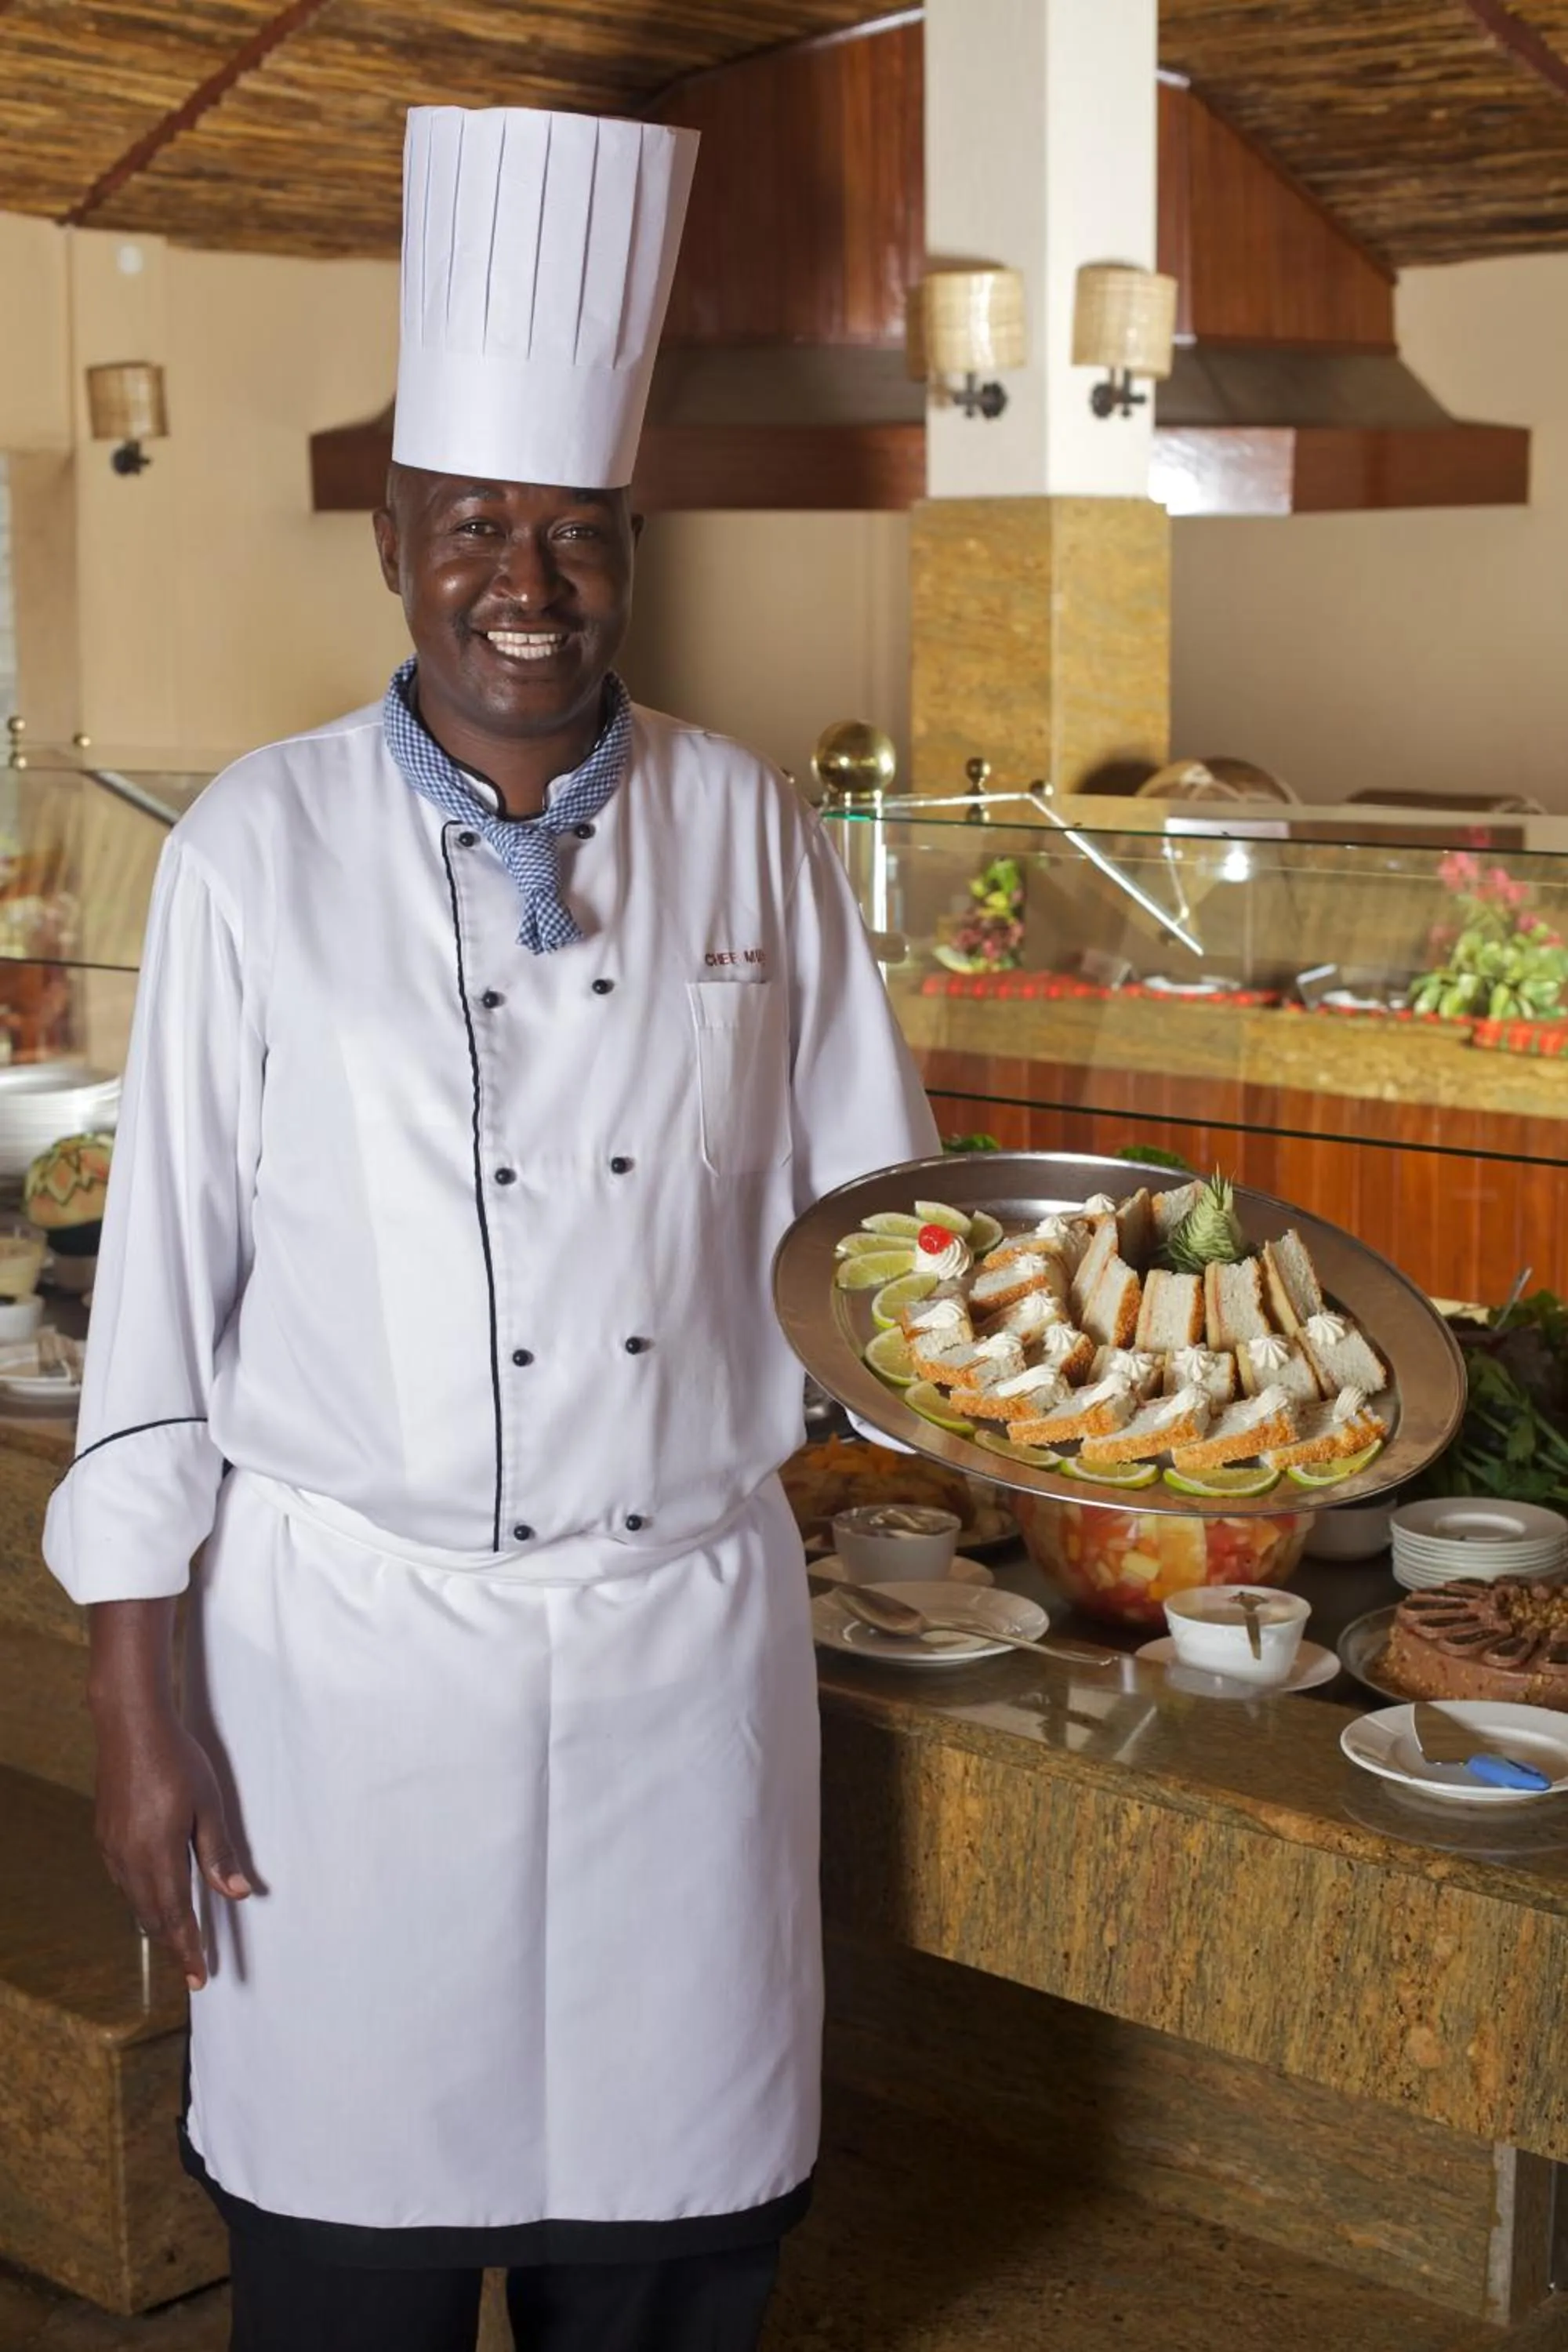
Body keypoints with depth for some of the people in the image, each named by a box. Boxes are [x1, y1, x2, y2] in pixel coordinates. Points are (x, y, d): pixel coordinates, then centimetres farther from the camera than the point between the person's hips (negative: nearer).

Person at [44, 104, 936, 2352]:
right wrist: (137, 1699, -4)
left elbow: (868, 1210, 9)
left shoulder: (747, 826, 2)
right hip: (354, 1643, -2)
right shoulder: (262, 847, -5)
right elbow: (162, 1282, -3)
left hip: (688, 1636, 2)